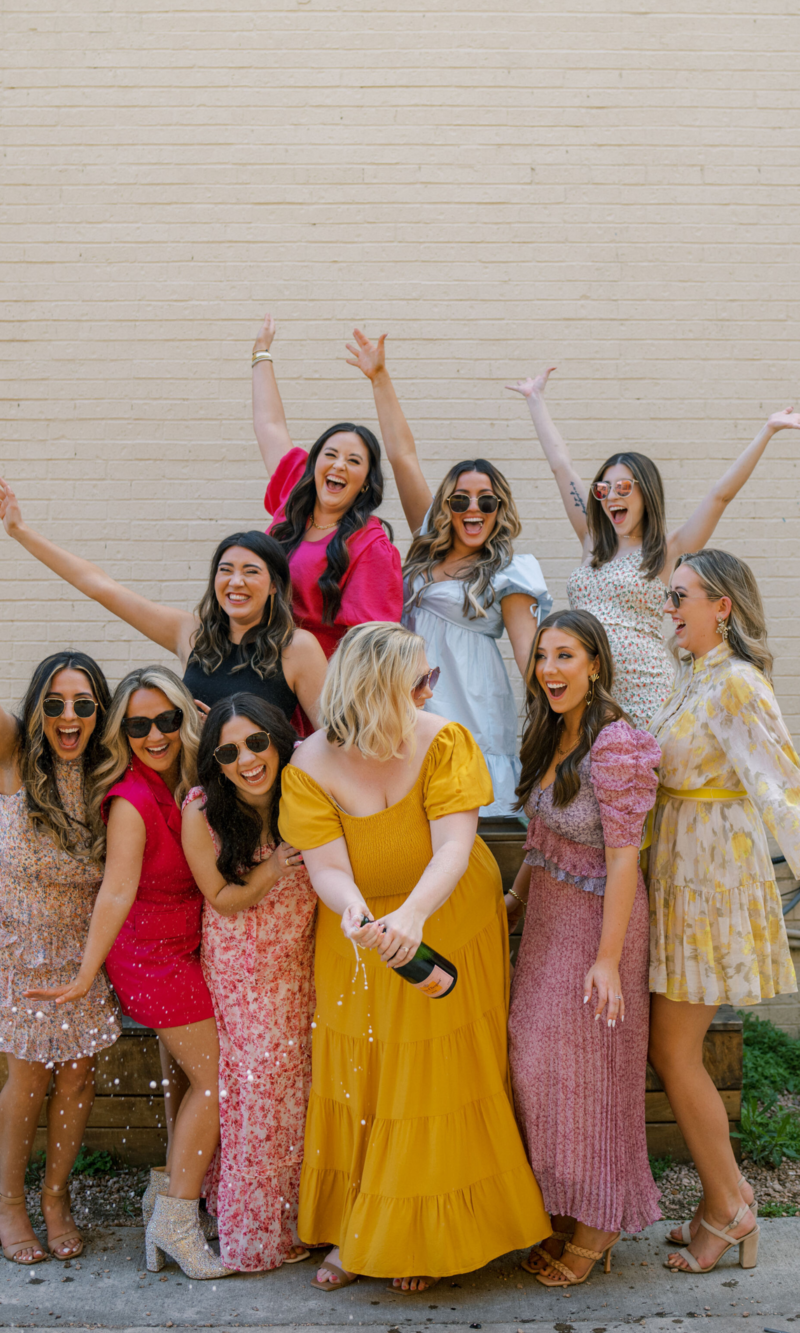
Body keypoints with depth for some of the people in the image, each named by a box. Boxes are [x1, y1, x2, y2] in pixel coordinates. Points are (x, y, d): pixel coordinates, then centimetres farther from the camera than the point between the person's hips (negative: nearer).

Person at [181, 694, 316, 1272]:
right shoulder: (202, 813, -17)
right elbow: (224, 900, -10)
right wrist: (272, 867, -27)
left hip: (300, 970, 2)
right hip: (238, 974, -2)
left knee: (295, 1089, 9)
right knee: (249, 1090, 2)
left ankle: (291, 1217, 29)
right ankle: (251, 1228, 21)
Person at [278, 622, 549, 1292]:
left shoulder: (445, 741, -17)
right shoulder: (311, 767, -15)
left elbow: (453, 847, -25)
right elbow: (328, 867, -20)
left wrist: (413, 913, -43)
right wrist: (355, 912, -43)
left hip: (449, 927, -1)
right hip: (359, 939, 1)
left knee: (438, 1080, 6)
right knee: (357, 1081, 9)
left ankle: (424, 1237, 24)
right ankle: (355, 1230, 27)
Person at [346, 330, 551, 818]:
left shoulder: (507, 575, 2)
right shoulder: (430, 546, 14)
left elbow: (530, 653, -3)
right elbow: (404, 456, 14)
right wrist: (379, 377, 16)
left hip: (469, 719, -4)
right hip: (409, 713, 4)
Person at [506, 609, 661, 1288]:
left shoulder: (614, 744, -21)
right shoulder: (553, 736, 6)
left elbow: (623, 857, -22)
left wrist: (608, 959, -22)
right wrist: (515, 900, 17)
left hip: (596, 917, -8)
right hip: (548, 915, 8)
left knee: (585, 1064, 4)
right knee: (537, 1055, 13)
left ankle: (599, 1223, 24)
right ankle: (566, 1211, 30)